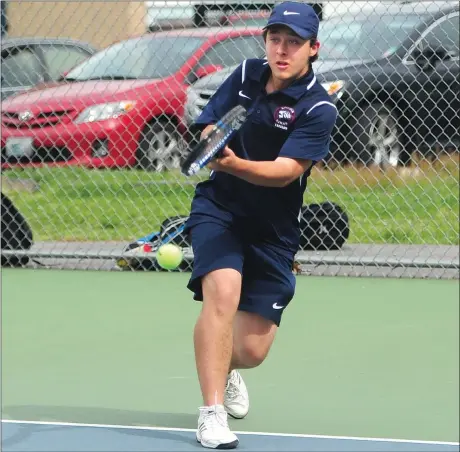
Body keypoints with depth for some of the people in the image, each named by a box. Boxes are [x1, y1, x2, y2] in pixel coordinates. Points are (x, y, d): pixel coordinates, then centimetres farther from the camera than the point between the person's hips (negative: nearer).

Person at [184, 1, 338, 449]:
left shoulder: (318, 109, -14)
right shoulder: (246, 74, -2)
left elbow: (285, 171, -25)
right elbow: (206, 129, 7)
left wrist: (236, 164, -43)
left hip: (272, 228, -1)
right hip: (218, 208, 1)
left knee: (252, 351, 2)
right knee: (223, 293, -28)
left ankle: (224, 369, 41)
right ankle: (212, 413, -25)